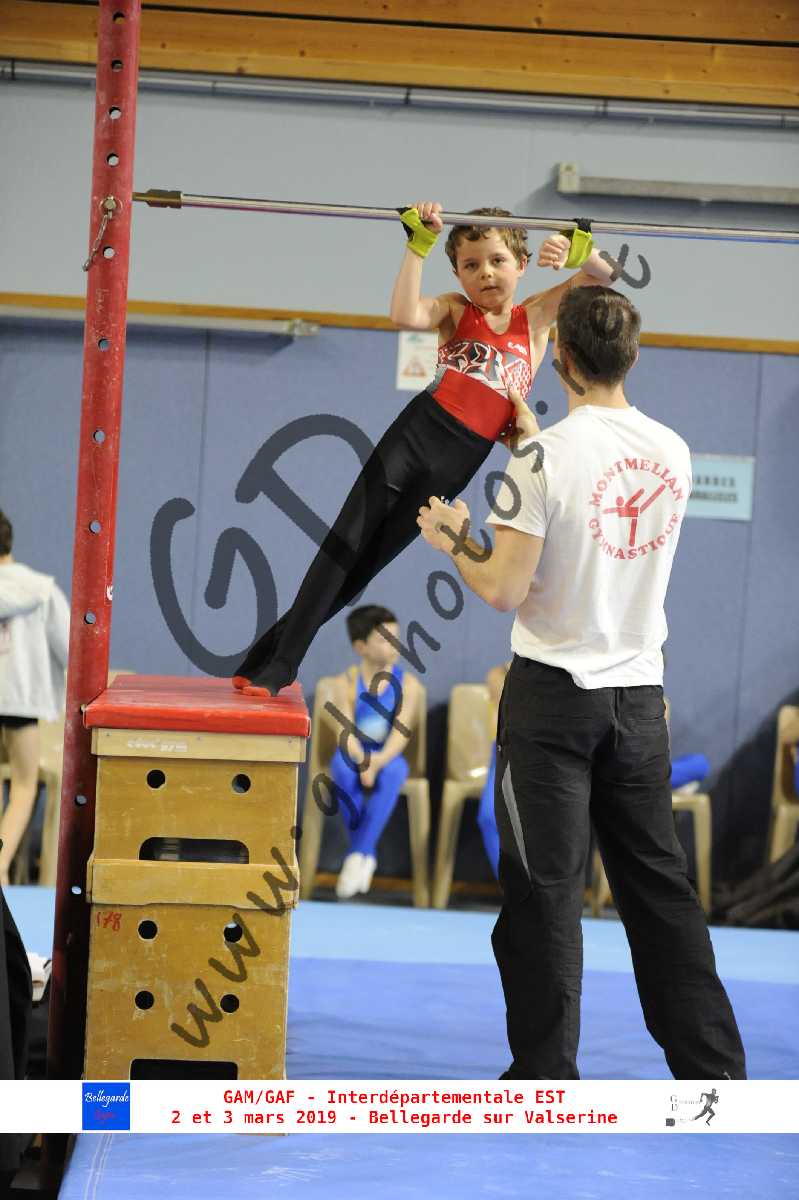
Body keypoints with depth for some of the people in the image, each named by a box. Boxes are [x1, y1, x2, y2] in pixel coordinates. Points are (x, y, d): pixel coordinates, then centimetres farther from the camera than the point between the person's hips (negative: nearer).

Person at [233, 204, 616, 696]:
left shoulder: (536, 317, 11)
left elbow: (604, 274, 6)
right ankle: (274, 660, -2)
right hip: (417, 433, -1)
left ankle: (279, 659, 12)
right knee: (344, 546, -6)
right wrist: (419, 245, -16)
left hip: (459, 461, 1)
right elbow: (406, 316, -15)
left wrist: (579, 250, -15)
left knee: (368, 561, 6)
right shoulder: (455, 311, 6)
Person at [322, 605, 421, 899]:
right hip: (354, 754, 0)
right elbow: (345, 732, -16)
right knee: (342, 765, -36)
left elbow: (401, 732, -15)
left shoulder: (407, 684, -5)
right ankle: (367, 854, -25)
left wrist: (378, 761, -32)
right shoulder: (345, 683, -7)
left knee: (393, 770, -35)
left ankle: (358, 853, -31)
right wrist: (363, 760, -34)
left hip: (387, 756, 0)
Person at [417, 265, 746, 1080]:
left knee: (546, 891, 2)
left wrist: (455, 540, 5)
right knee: (658, 882, 12)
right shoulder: (673, 453, 3)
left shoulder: (546, 456, -15)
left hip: (554, 692, -5)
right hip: (640, 693, 5)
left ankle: (547, 1079, 7)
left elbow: (505, 591, -15)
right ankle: (715, 1070, 14)